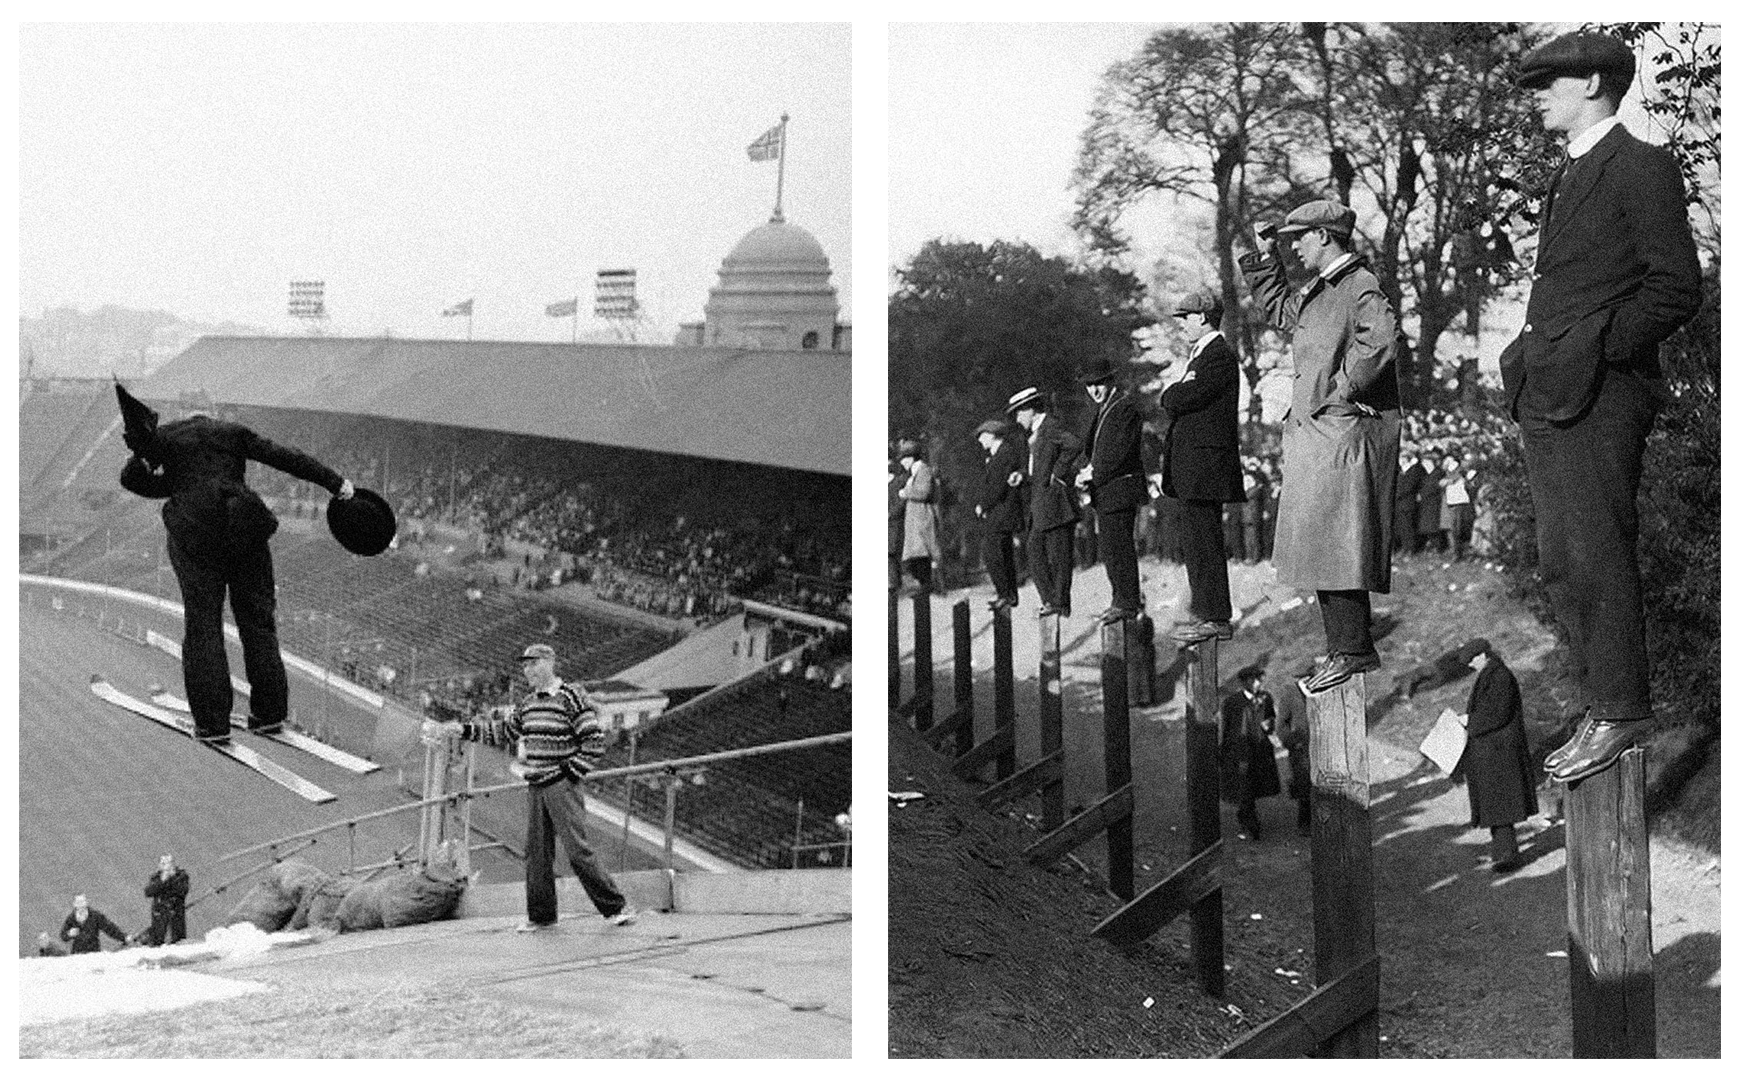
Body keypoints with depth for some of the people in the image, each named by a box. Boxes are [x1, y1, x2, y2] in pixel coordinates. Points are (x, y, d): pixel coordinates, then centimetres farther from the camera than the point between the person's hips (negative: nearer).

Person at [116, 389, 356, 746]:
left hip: (194, 531, -2)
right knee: (257, 619, 10)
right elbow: (286, 458, 12)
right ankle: (269, 713, 13)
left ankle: (212, 723, -3)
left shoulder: (164, 437, 11)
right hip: (245, 528, 2)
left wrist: (176, 485, 14)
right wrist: (335, 483, 12)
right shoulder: (234, 432, 16)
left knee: (203, 624, 1)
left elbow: (130, 479, 6)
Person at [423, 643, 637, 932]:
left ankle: (618, 907, -3)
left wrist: (570, 774, -13)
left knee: (578, 850, -10)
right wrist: (458, 729, 15)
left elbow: (595, 743, -11)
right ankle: (541, 915, 15)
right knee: (536, 853, 6)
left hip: (562, 786, -7)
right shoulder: (527, 704, 13)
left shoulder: (573, 698, -9)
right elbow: (499, 729, 22)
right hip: (535, 789, 7)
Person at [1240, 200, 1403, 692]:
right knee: (1320, 546, 9)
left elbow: (1379, 342, -26)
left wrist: (1341, 389, -18)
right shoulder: (1317, 293, 19)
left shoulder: (1361, 287, -10)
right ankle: (1348, 647, 12)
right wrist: (1265, 260, 27)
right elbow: (1277, 307, 38)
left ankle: (1352, 650, -11)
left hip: (1345, 429, -10)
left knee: (1334, 540, -13)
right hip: (1313, 431, 10)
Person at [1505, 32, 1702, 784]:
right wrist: (1531, 356, 9)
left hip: (1600, 393, -9)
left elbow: (1676, 290, -12)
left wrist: (1591, 352, -15)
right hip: (1548, 397, 9)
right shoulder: (1569, 175, 21)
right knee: (1559, 563, 9)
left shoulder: (1641, 168, -7)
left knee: (1596, 557, -7)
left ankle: (1620, 712, 1)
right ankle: (1600, 703, 16)